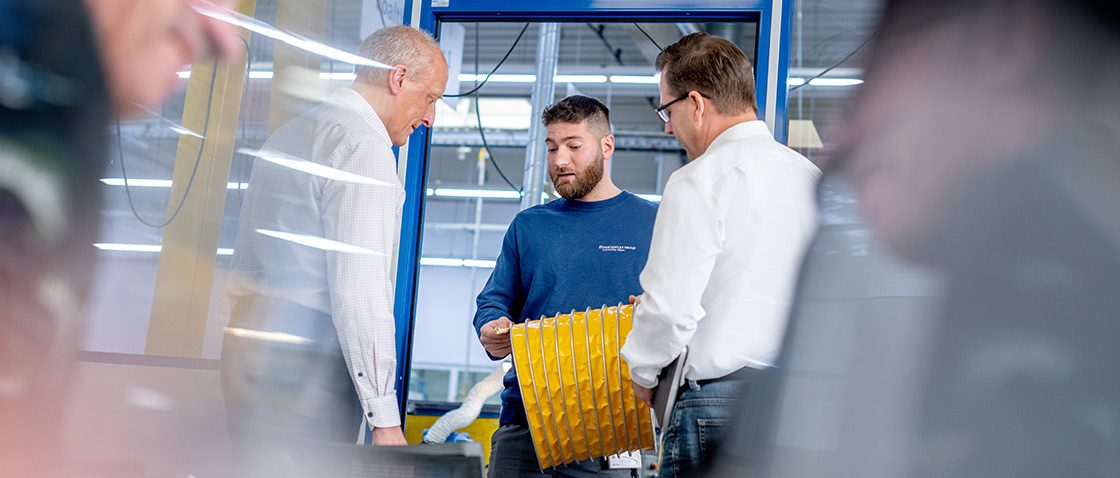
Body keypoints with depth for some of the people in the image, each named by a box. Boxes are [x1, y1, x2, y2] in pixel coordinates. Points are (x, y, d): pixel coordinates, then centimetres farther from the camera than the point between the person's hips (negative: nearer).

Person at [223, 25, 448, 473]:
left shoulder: (291, 133, 19)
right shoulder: (364, 146, -11)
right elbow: (359, 291, -18)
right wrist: (385, 418, -17)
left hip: (248, 343, 9)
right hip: (307, 365, -9)